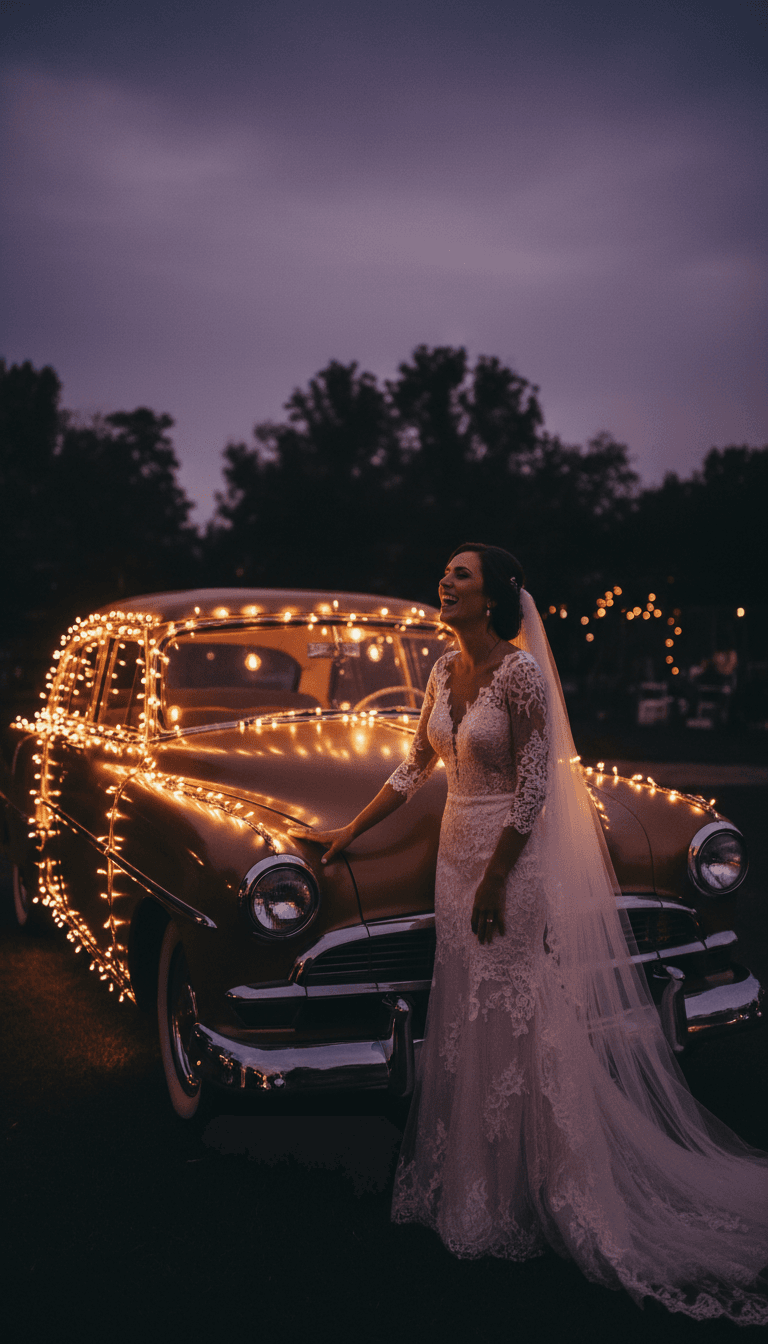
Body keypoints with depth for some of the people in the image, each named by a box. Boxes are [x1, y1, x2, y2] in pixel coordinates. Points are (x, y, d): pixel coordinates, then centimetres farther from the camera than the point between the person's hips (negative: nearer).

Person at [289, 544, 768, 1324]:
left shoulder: (521, 671, -17)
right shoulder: (446, 671, 6)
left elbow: (533, 790, -17)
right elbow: (414, 769, 15)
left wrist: (495, 881, -16)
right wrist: (348, 833, 17)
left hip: (514, 861, -7)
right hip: (458, 851, 8)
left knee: (515, 1026, 4)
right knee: (467, 1023, 16)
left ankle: (530, 1192, 21)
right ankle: (473, 1179, 33)